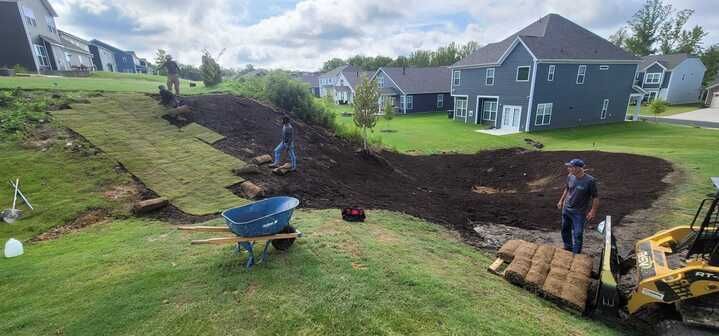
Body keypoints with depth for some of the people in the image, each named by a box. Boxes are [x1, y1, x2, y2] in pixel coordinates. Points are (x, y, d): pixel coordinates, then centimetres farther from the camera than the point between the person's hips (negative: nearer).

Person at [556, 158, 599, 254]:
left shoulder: (590, 180, -21)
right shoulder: (570, 176, -6)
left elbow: (595, 197, -12)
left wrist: (593, 211, -12)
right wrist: (561, 200, 17)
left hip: (579, 212, -5)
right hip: (566, 209, 5)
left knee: (578, 235, 2)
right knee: (565, 230, 19)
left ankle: (576, 254, 18)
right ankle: (568, 248, 40)